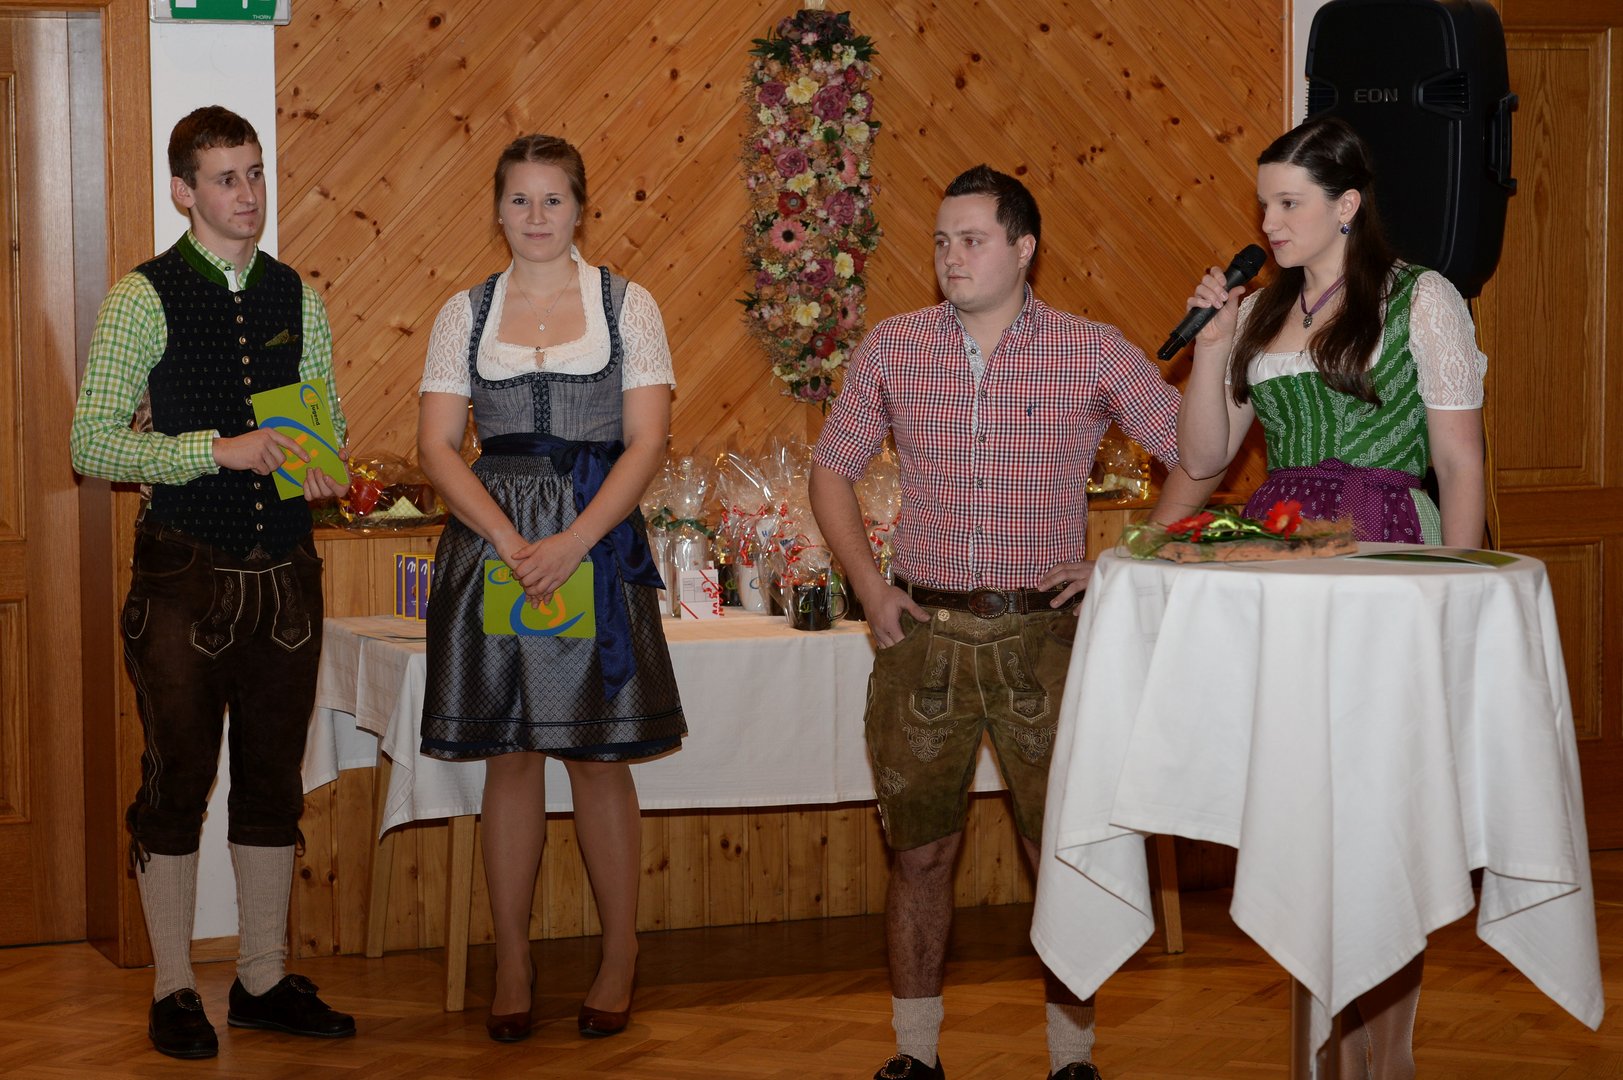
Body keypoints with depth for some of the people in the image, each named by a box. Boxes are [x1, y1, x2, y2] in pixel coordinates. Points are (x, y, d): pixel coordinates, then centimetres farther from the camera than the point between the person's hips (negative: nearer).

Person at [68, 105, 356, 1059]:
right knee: (178, 782, 2)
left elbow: (330, 423, 18)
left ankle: (266, 980, 21)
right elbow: (92, 444, -12)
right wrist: (220, 448, -21)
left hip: (285, 570, 5)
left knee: (274, 783, 11)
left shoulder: (297, 298, 9)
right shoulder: (144, 300, -6)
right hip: (187, 575, -4)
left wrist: (327, 471, -5)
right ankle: (174, 991, 13)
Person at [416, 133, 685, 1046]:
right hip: (493, 542, 2)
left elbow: (647, 441, -4)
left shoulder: (626, 306, 2)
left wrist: (573, 543, -16)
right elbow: (437, 443, 0)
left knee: (598, 754, 2)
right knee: (509, 754, 5)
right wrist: (512, 540, -14)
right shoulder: (466, 313, 7)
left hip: (598, 543, -2)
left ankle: (622, 956, 13)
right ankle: (512, 961, 14)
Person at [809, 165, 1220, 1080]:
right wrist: (868, 583, 3)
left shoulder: (1094, 353, -1)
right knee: (921, 851, 7)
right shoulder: (893, 348, 5)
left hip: (1044, 635, -2)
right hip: (924, 633, 2)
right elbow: (833, 468, 14)